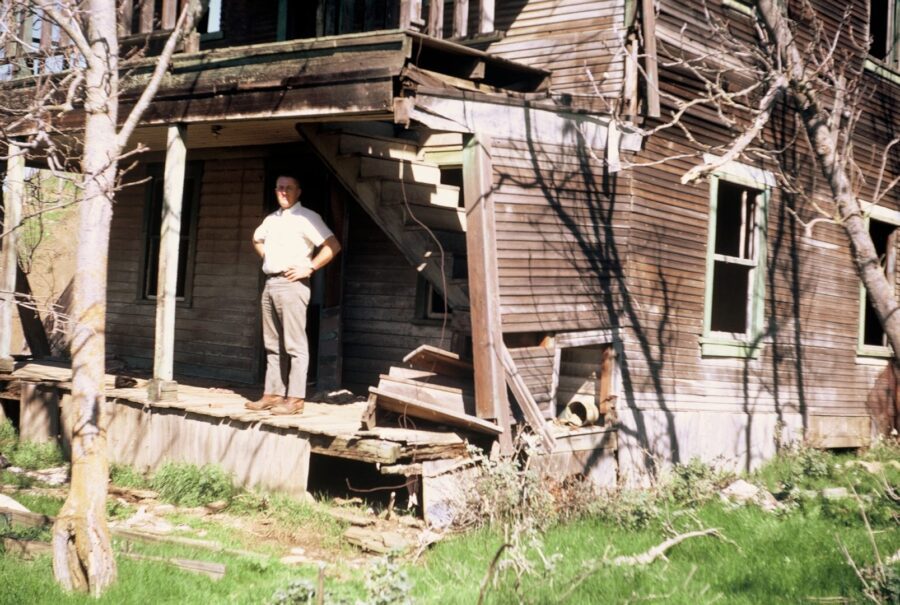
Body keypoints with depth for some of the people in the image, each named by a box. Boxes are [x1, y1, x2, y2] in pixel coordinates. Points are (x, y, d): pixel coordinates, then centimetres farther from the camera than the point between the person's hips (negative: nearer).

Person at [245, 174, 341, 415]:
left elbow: (333, 246, -14)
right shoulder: (271, 219, 16)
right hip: (270, 284, 8)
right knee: (273, 345, 11)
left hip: (291, 285, -8)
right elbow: (257, 238, 37)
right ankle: (272, 395, 16)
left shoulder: (307, 218, -6)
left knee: (295, 346, -8)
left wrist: (309, 268, -14)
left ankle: (295, 399, -8)